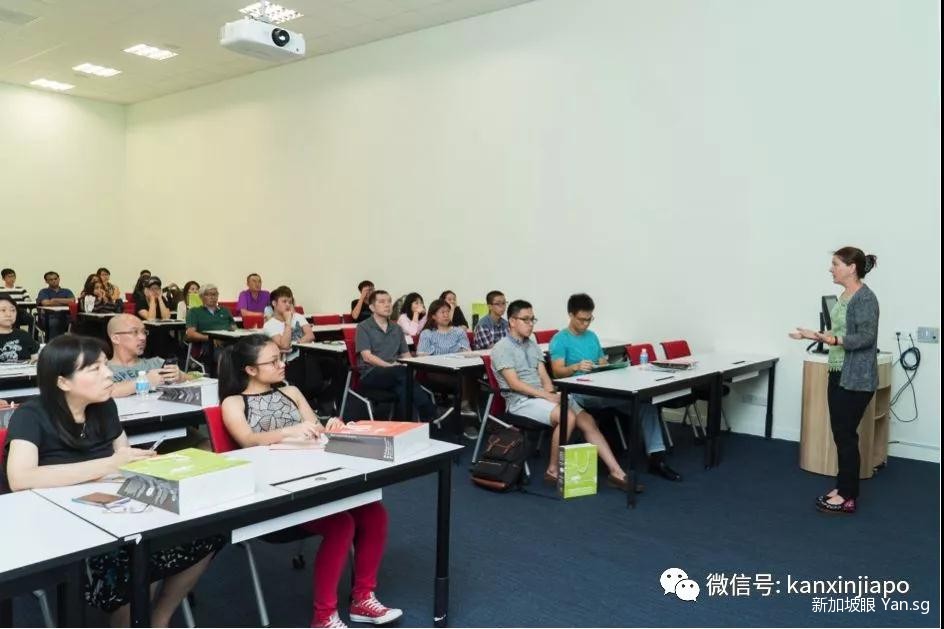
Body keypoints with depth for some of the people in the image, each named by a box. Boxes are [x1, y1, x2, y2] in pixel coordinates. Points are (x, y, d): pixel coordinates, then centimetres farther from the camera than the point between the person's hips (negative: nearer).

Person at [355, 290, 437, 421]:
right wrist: (390, 365, -21)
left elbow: (406, 354, 19)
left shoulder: (397, 328, 22)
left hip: (395, 374, 5)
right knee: (403, 372, -34)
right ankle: (429, 414, -35)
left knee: (403, 388, -34)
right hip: (371, 373, -5)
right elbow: (367, 356, -8)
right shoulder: (363, 327, 4)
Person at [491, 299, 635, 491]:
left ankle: (617, 473, -12)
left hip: (542, 395, 7)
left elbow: (543, 375, 13)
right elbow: (514, 384, -14)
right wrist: (547, 396, -19)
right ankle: (553, 471, -13)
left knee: (587, 420, -10)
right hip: (521, 400, -7)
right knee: (568, 417, -29)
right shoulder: (501, 349, -6)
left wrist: (552, 394, -9)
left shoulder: (533, 345, 18)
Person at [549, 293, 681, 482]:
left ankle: (656, 457, -14)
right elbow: (557, 371, -11)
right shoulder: (560, 340, -1)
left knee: (645, 401, -15)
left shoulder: (592, 336, 21)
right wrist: (576, 367, -32)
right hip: (577, 393, -7)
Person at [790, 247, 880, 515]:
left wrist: (833, 340, -32)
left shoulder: (865, 297, -17)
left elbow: (866, 337, -23)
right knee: (840, 434, 13)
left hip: (856, 379, -10)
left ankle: (848, 497, 6)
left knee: (846, 435, -3)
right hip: (839, 374, 10)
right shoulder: (844, 296, 12)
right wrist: (817, 335, 15)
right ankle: (843, 487, 23)